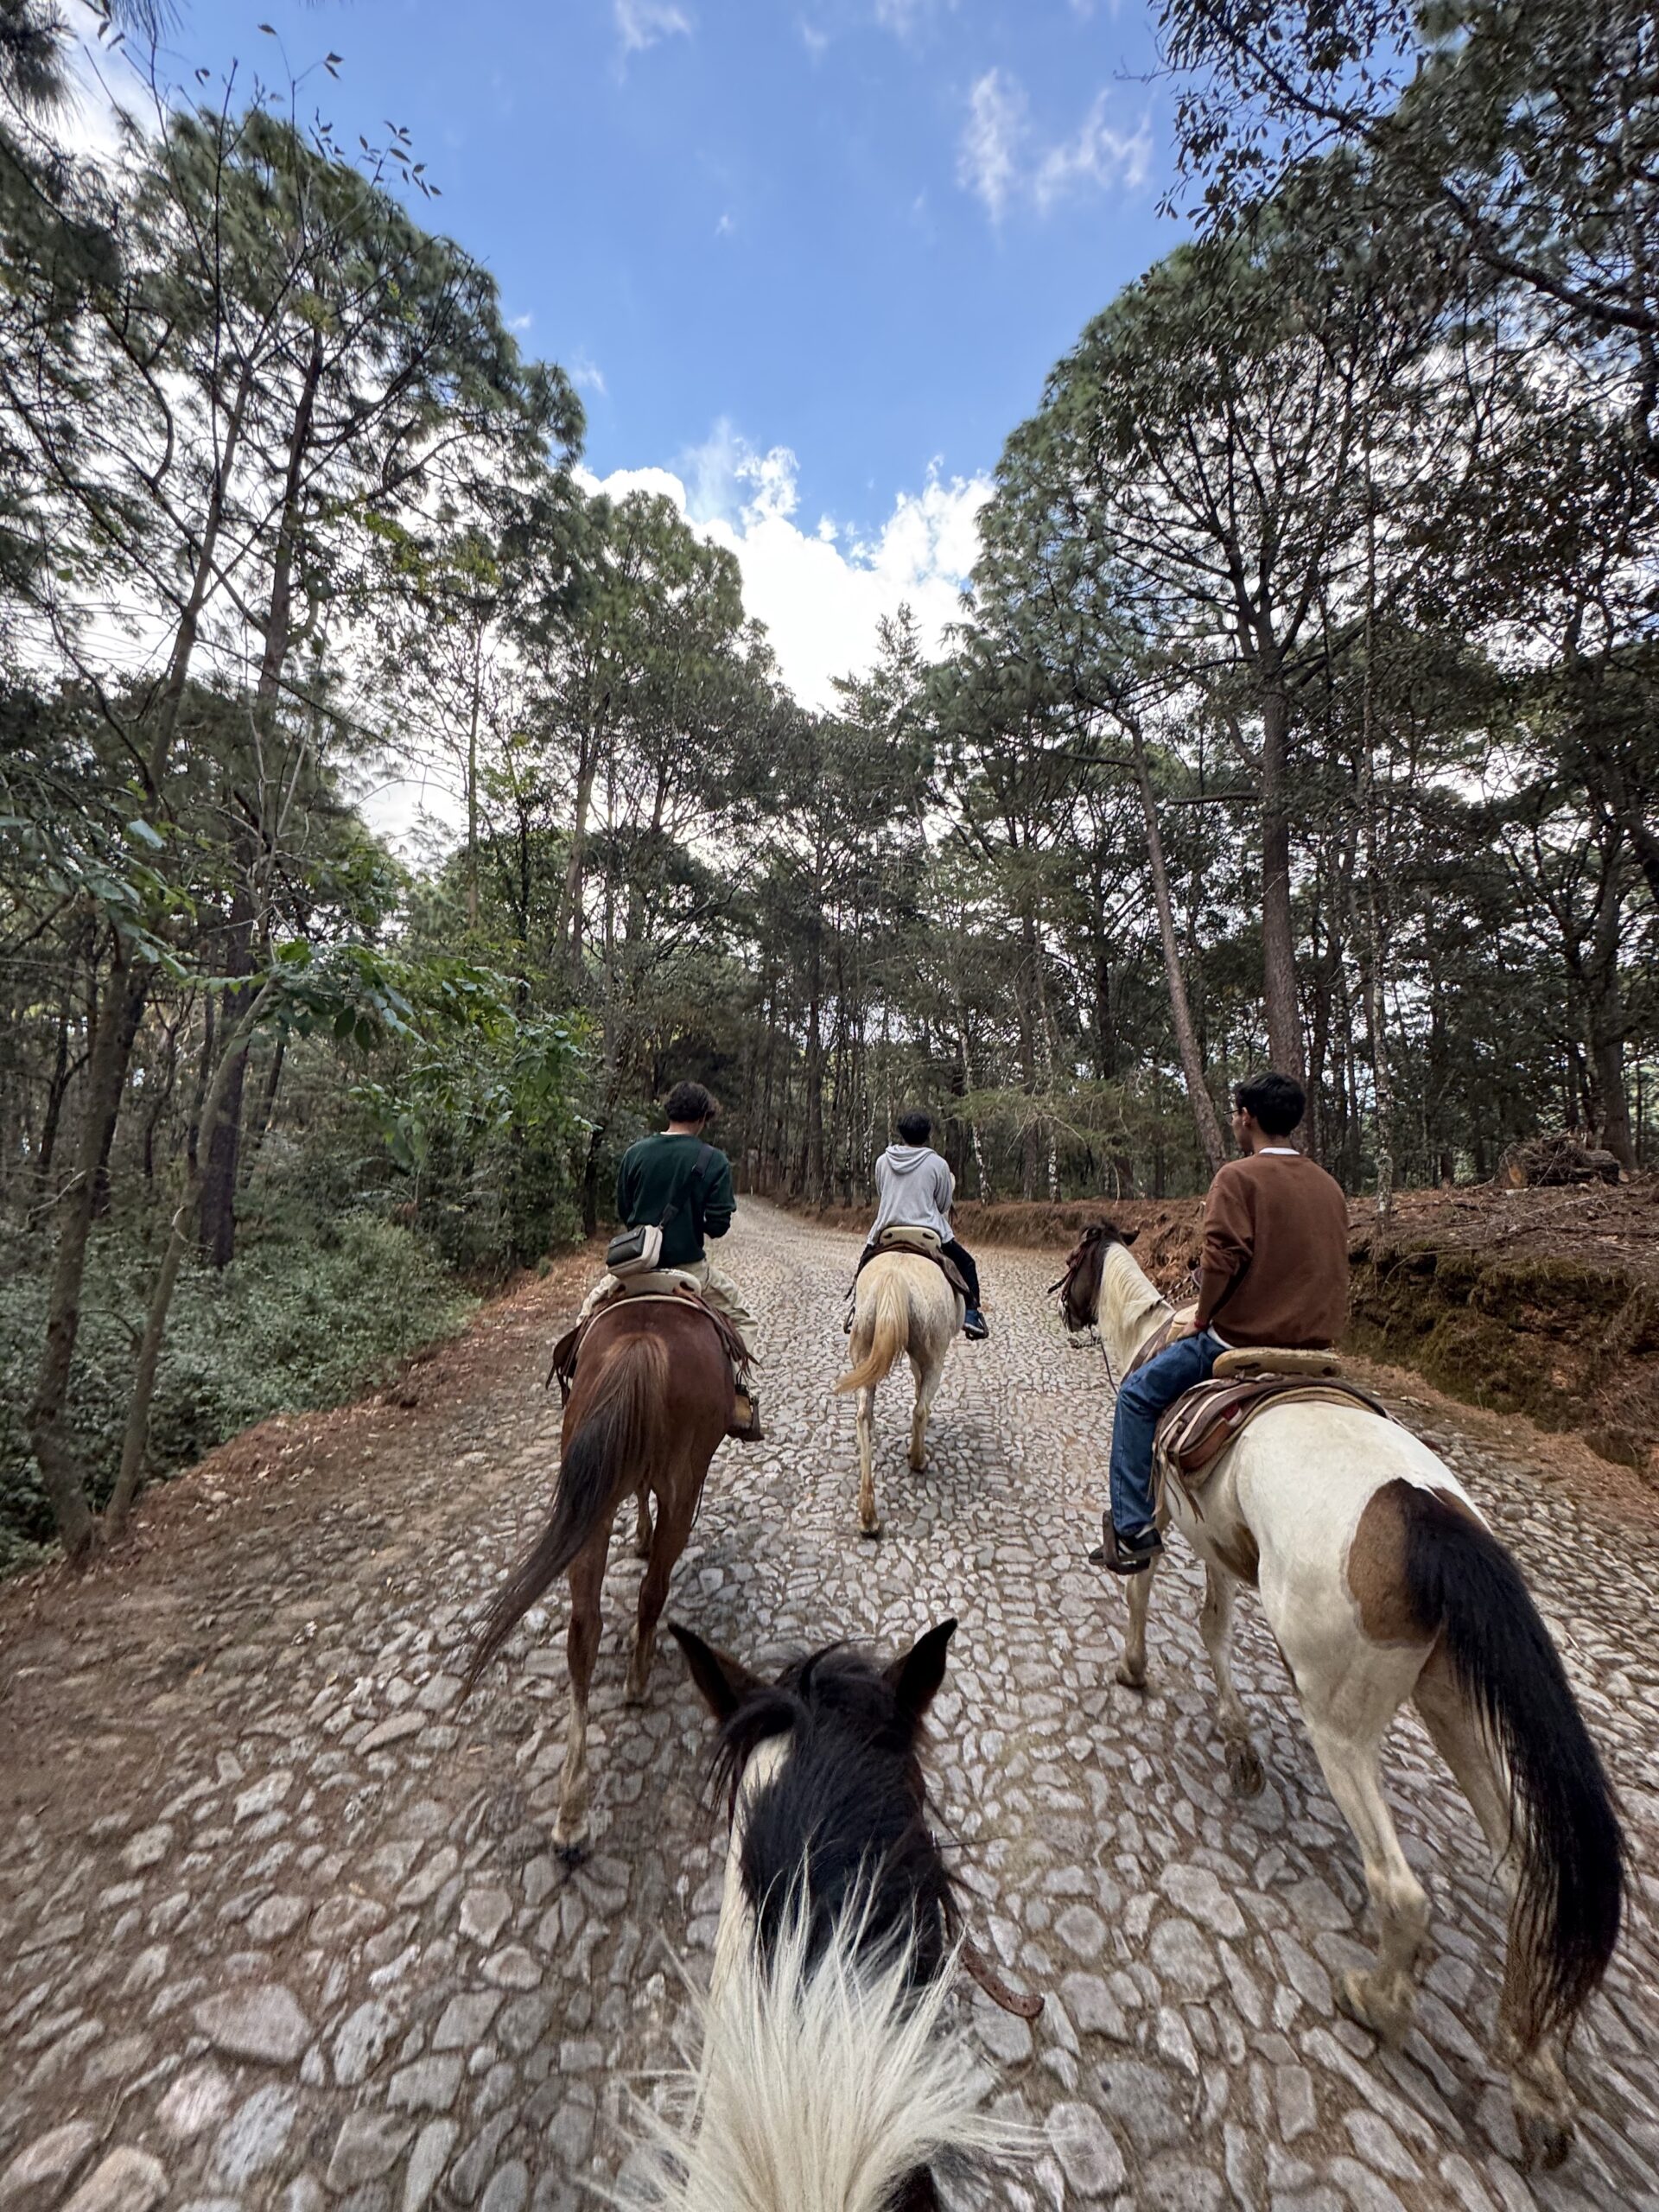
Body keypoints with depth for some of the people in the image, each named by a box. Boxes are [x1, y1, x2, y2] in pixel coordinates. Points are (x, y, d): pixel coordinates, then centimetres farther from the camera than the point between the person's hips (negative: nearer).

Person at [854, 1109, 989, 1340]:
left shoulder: (882, 1161, 2)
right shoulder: (938, 1164, -5)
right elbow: (943, 1206, 2)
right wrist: (951, 1185, 20)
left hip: (887, 1231, 3)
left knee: (865, 1262, 30)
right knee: (965, 1263, 18)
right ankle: (971, 1313, 9)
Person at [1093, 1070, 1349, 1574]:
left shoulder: (1239, 1177, -13)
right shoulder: (1330, 1187, 10)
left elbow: (1221, 1259, -21)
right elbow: (1331, 1266, 15)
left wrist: (1201, 1318, -6)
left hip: (1240, 1338, -7)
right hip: (1315, 1343, 8)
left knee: (1138, 1396, 7)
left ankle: (1133, 1528, 8)